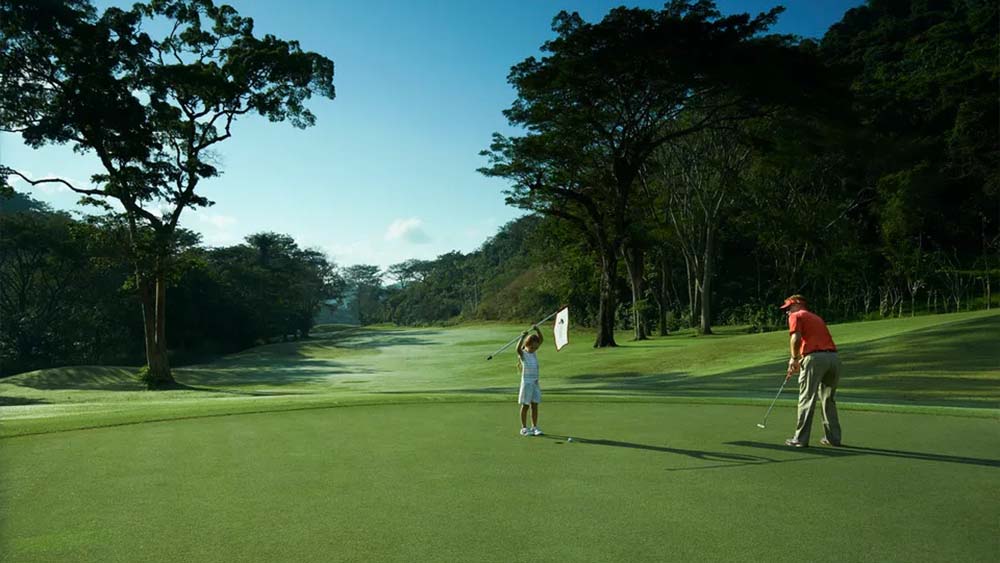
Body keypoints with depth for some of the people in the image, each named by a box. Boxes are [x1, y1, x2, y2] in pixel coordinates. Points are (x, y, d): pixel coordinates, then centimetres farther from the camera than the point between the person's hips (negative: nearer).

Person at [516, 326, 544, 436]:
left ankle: (534, 427, 15)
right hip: (526, 382, -6)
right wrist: (522, 338, -47)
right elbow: (518, 348, -34)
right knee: (525, 405, 3)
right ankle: (524, 428, 11)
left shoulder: (533, 352, 7)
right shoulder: (523, 354, -11)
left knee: (535, 405, 8)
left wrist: (537, 330, -16)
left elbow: (541, 340, 0)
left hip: (535, 382, 6)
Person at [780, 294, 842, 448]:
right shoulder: (816, 317, 30)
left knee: (807, 399, -1)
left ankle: (801, 439, 1)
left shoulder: (796, 316, 6)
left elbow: (796, 338, -11)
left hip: (815, 358, -7)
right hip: (833, 357, 7)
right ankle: (833, 438, 22)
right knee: (828, 400, 19)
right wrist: (797, 365, 33)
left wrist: (794, 359, 3)